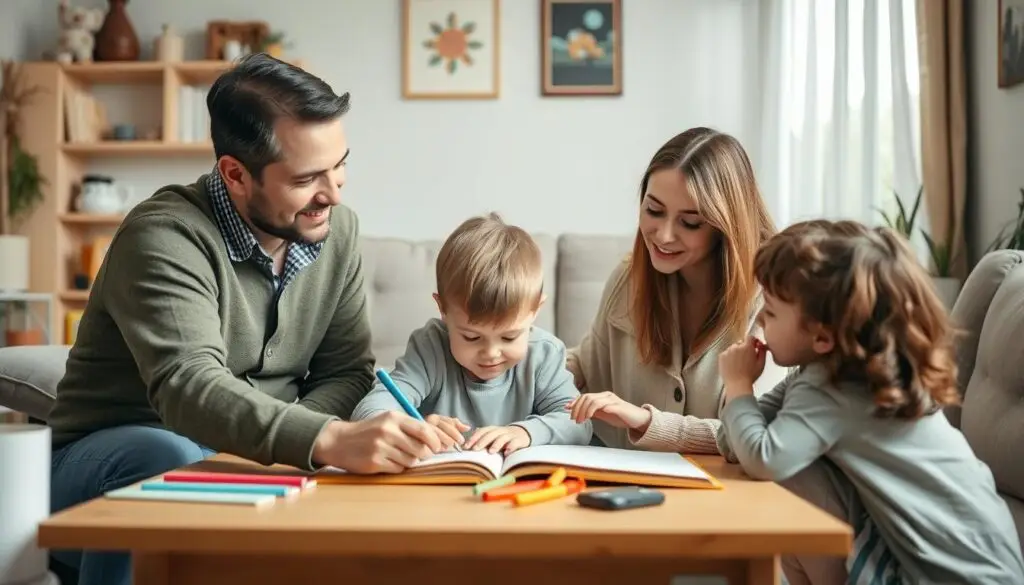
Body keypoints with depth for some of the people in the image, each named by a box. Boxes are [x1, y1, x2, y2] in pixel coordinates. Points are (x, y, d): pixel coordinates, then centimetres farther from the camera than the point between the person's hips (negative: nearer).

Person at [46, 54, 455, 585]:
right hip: (115, 458, -4)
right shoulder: (165, 238, -21)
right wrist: (328, 440, -51)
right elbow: (189, 387, -36)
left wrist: (277, 445, -22)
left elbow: (346, 373, -1)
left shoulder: (337, 229, -2)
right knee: (167, 460, -37)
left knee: (396, 465, -18)